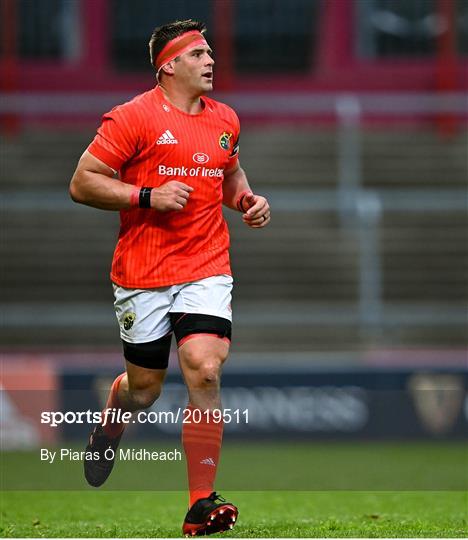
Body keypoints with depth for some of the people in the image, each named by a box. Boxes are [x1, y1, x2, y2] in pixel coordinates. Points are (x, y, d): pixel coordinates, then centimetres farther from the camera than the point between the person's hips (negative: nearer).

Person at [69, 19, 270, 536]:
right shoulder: (134, 117, -7)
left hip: (207, 270, 3)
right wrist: (147, 196, -17)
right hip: (143, 275, -3)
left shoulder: (225, 119, 11)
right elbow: (82, 183, -8)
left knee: (205, 373, -16)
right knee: (143, 390, 6)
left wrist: (247, 199, 10)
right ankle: (111, 418, 47)